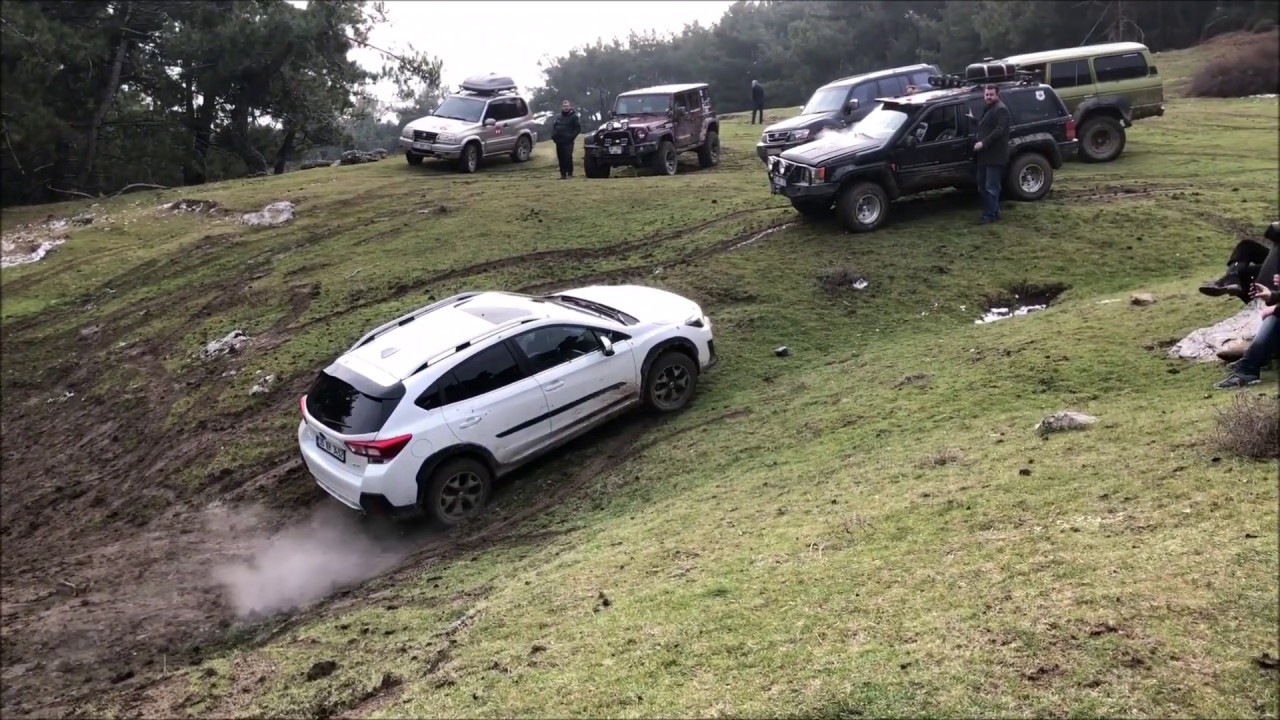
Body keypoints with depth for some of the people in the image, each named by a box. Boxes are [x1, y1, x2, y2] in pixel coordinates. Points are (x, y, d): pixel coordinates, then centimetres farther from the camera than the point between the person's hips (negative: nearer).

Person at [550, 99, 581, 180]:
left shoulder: (573, 116, 0)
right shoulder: (558, 117, 16)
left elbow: (578, 128, -4)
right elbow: (553, 126, 21)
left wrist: (572, 136, -13)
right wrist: (553, 136, 5)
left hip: (568, 141, -5)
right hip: (559, 141, 6)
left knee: (568, 157, -13)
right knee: (561, 158, 5)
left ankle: (570, 174, -8)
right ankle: (563, 174, 11)